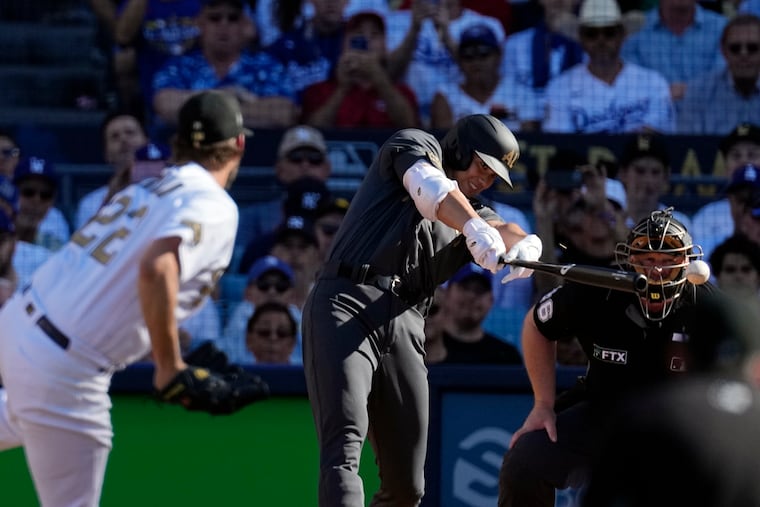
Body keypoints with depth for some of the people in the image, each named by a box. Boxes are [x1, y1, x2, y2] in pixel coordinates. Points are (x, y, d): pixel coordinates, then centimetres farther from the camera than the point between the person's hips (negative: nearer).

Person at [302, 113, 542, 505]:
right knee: (345, 443, -24)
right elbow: (430, 189, -9)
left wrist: (524, 247, -18)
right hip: (344, 306, -7)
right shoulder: (415, 145, 13)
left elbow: (507, 232, 7)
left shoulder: (473, 211, 28)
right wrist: (476, 227, -28)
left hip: (405, 326, 7)